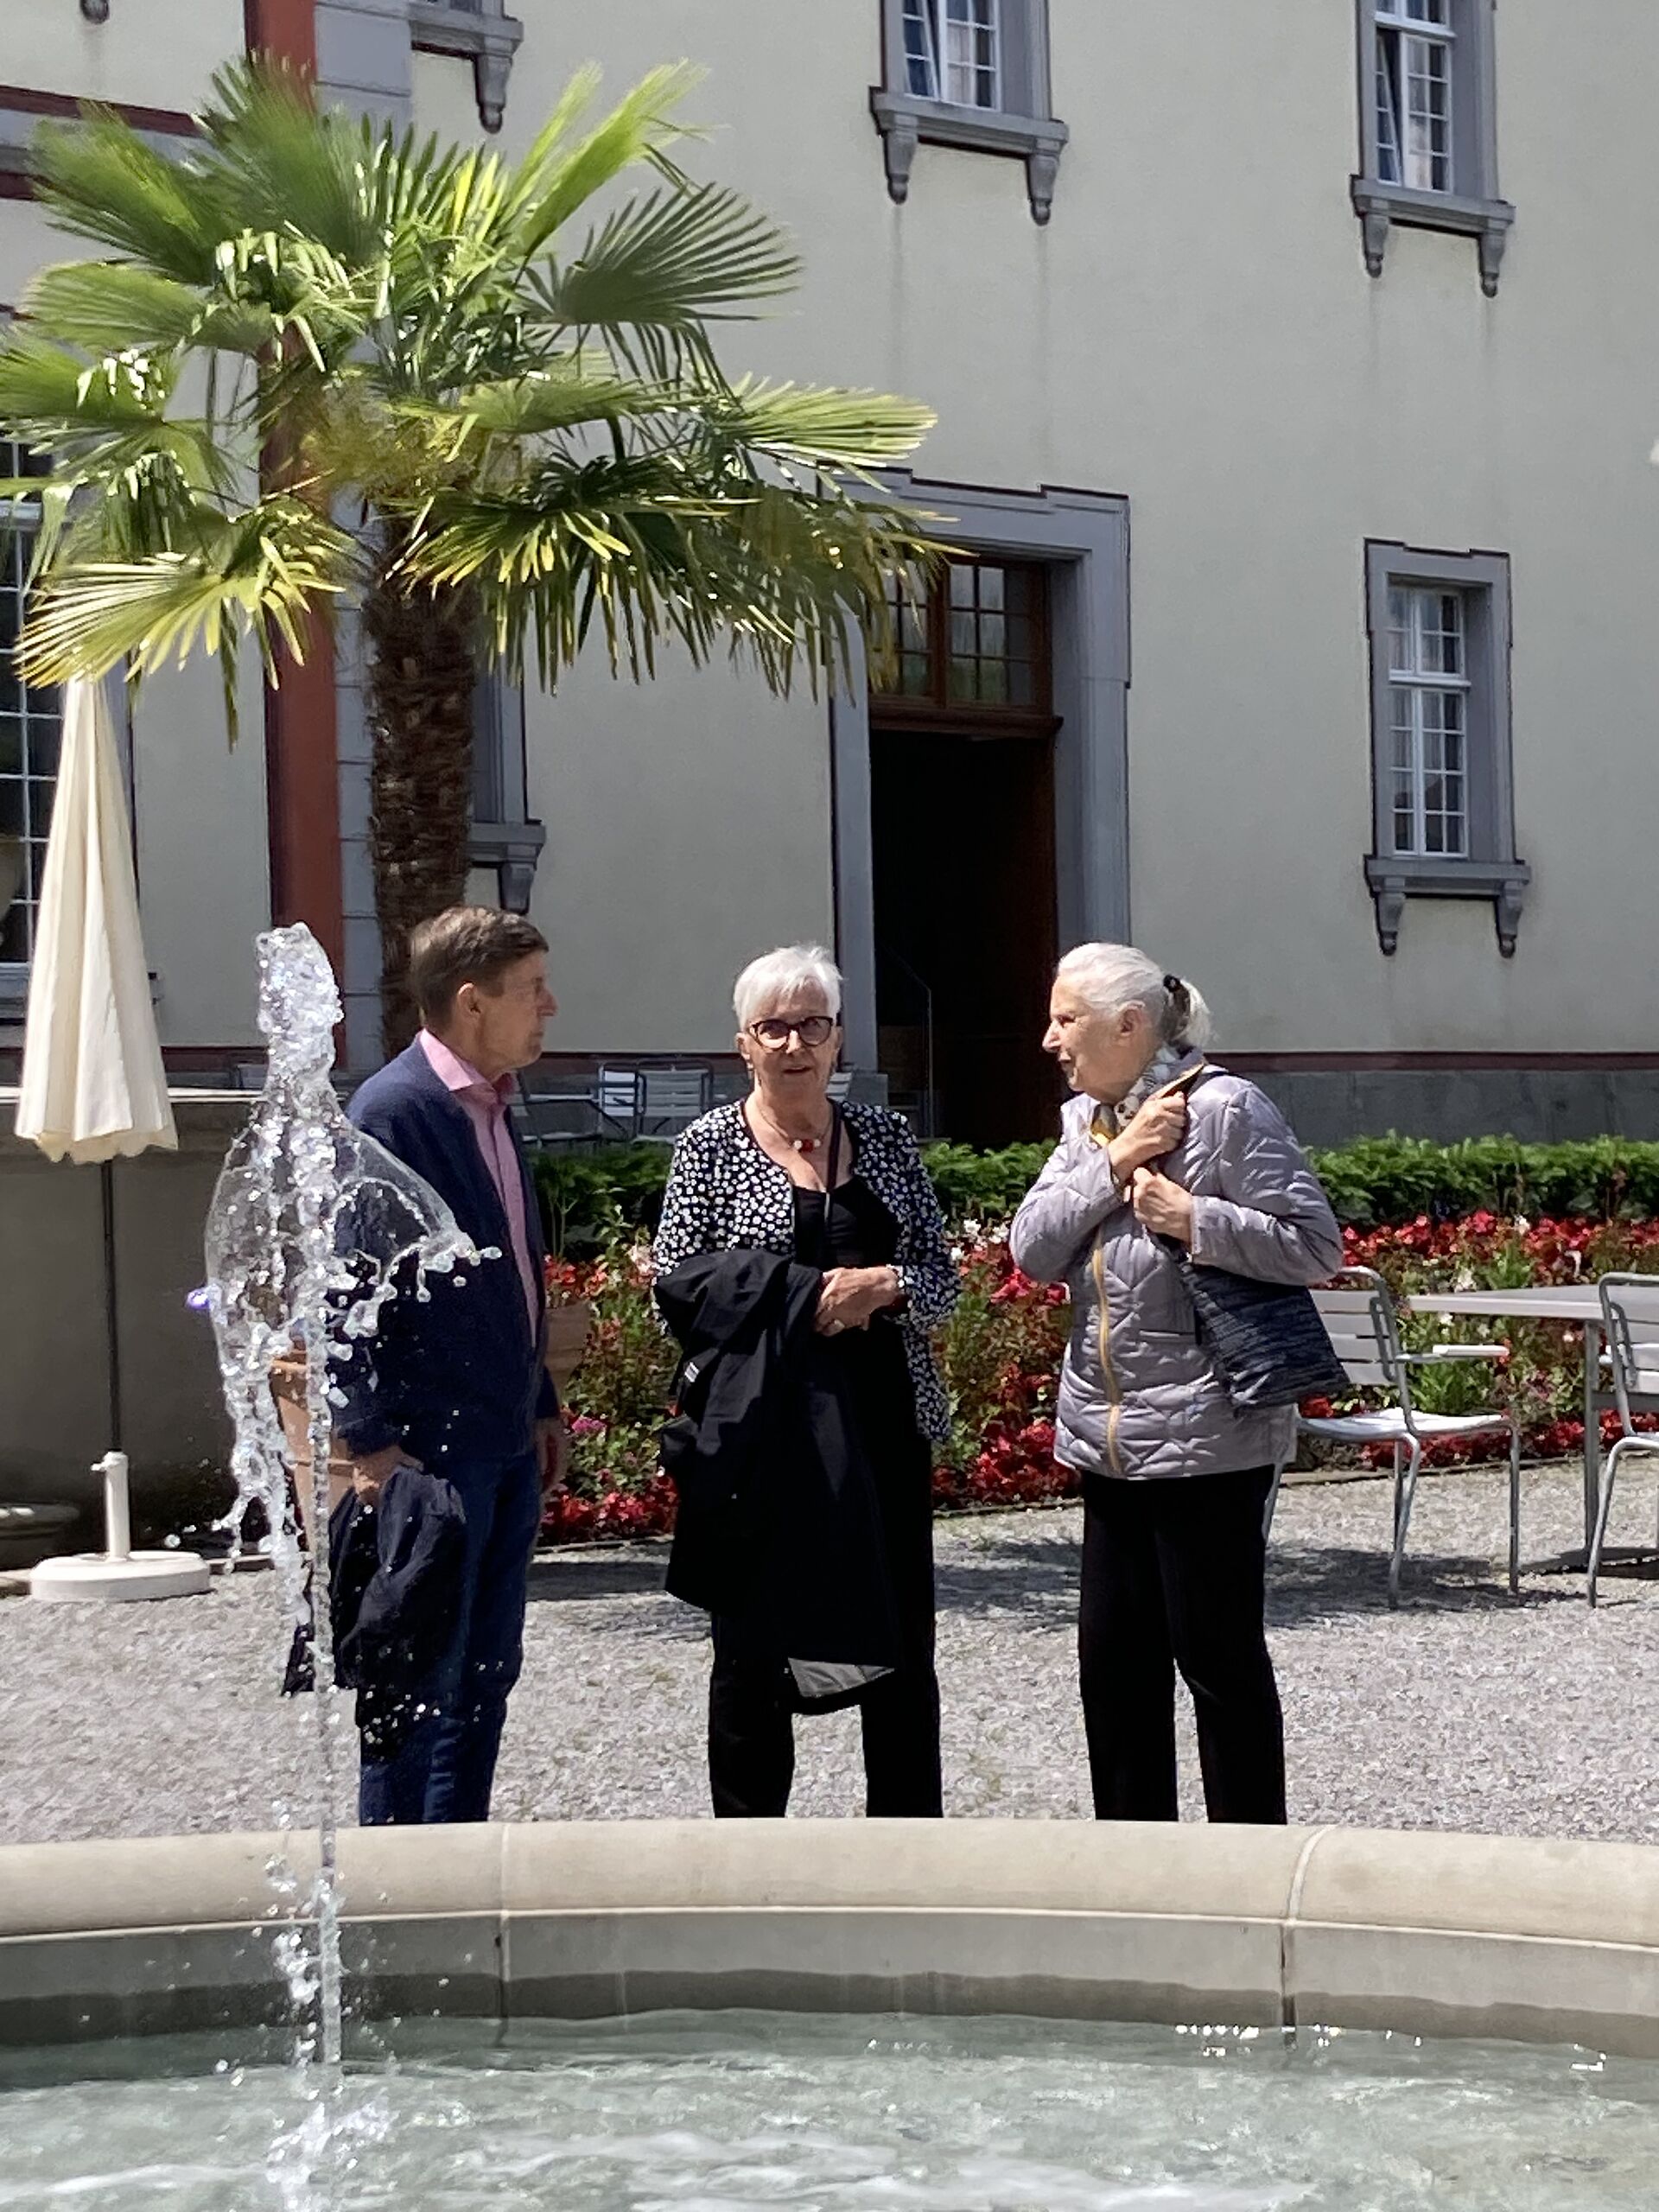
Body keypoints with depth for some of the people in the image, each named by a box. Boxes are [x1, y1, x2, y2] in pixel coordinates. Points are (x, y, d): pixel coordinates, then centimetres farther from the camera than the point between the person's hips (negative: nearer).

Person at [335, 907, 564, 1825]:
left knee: (487, 1671, 14)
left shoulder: (491, 1107, 13)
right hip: (430, 1447, -9)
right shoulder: (393, 1108, -14)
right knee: (425, 1680, -3)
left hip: (506, 1441, 9)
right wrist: (371, 1440, -20)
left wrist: (542, 1405, 19)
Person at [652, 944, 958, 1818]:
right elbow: (676, 1284, -5)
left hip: (883, 1426, 3)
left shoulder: (885, 1135, 10)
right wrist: (799, 1301, -15)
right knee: (753, 1647, 5)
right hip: (759, 1433, -3)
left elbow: (941, 1277, 10)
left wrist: (884, 1285, -12)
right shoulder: (711, 1144, 1)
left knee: (901, 1646, 7)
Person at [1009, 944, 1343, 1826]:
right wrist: (1111, 1162, -10)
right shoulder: (1084, 1119, 12)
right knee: (1113, 1656, 12)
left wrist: (1192, 1217, -20)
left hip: (1207, 1440, -7)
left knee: (1219, 1656, 1)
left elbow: (1316, 1246, -13)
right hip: (1110, 1438, 8)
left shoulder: (1224, 1108, -10)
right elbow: (1033, 1249, 1)